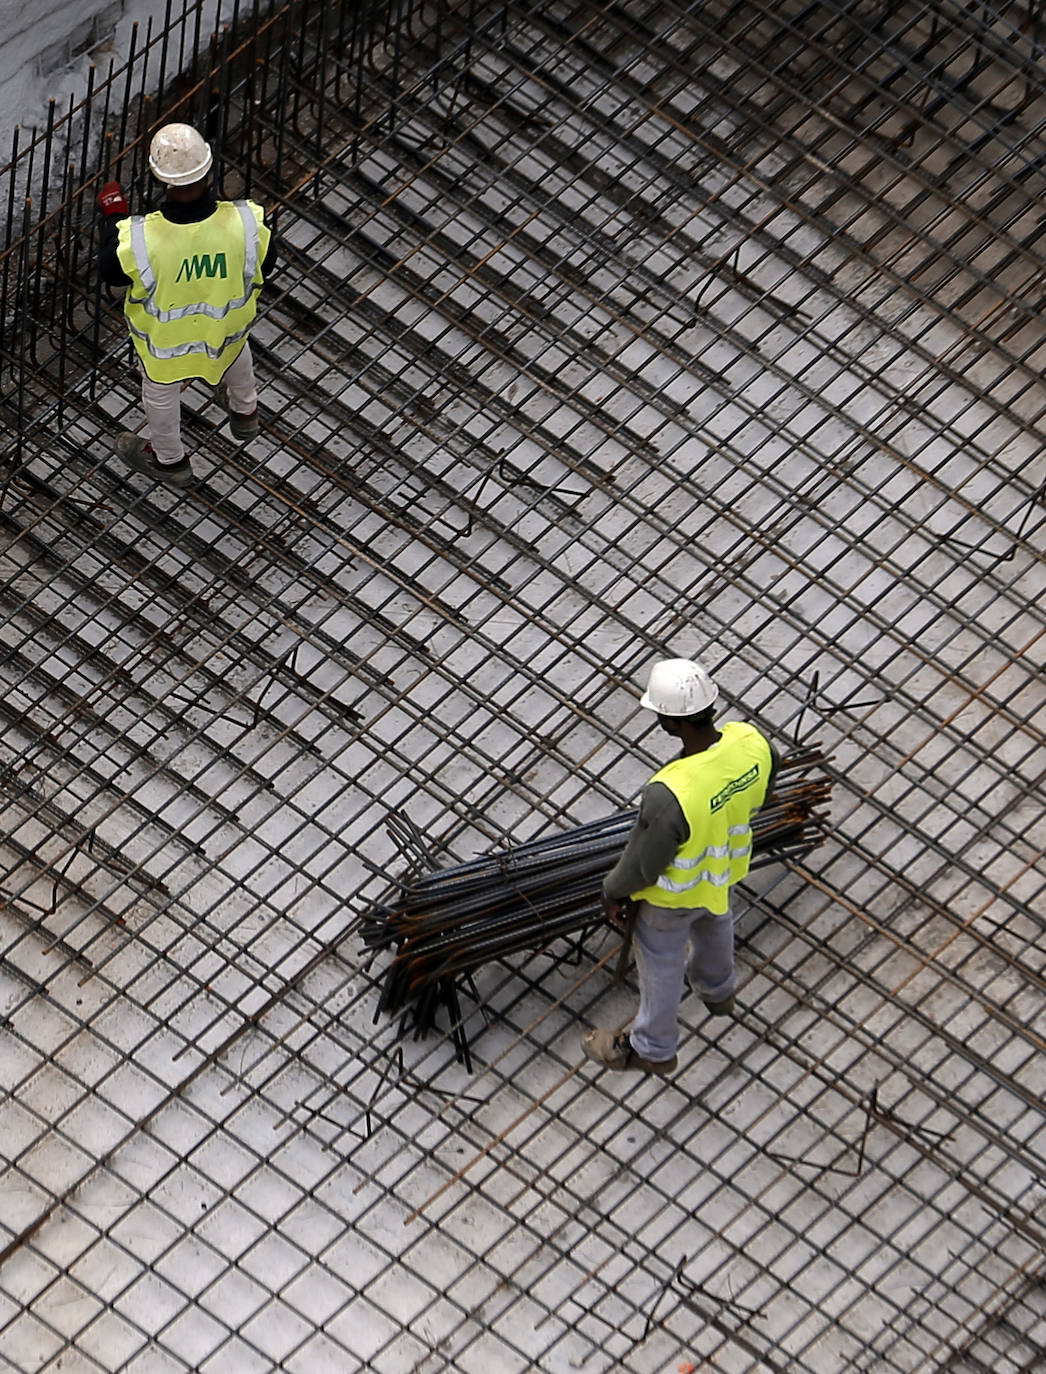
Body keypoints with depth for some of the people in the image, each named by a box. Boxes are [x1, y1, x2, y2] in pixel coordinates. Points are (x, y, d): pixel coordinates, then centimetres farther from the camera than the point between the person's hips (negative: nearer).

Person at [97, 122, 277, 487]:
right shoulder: (245, 222, -35)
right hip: (227, 324, 2)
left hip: (164, 337, -2)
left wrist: (113, 216, -4)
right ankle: (244, 412, 68)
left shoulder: (140, 238, -40)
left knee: (161, 391, 30)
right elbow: (264, 264, -13)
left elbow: (111, 273, -17)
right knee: (236, 353, 39)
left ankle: (169, 460, 57)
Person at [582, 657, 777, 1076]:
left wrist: (613, 892, -7)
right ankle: (718, 991, 68)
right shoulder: (750, 741, -28)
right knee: (714, 927, 37)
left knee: (660, 965, 22)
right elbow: (761, 790, -3)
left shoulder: (670, 794, -46)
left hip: (673, 895, -6)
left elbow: (643, 863, -28)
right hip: (725, 870, 6)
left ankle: (652, 1049, 48)